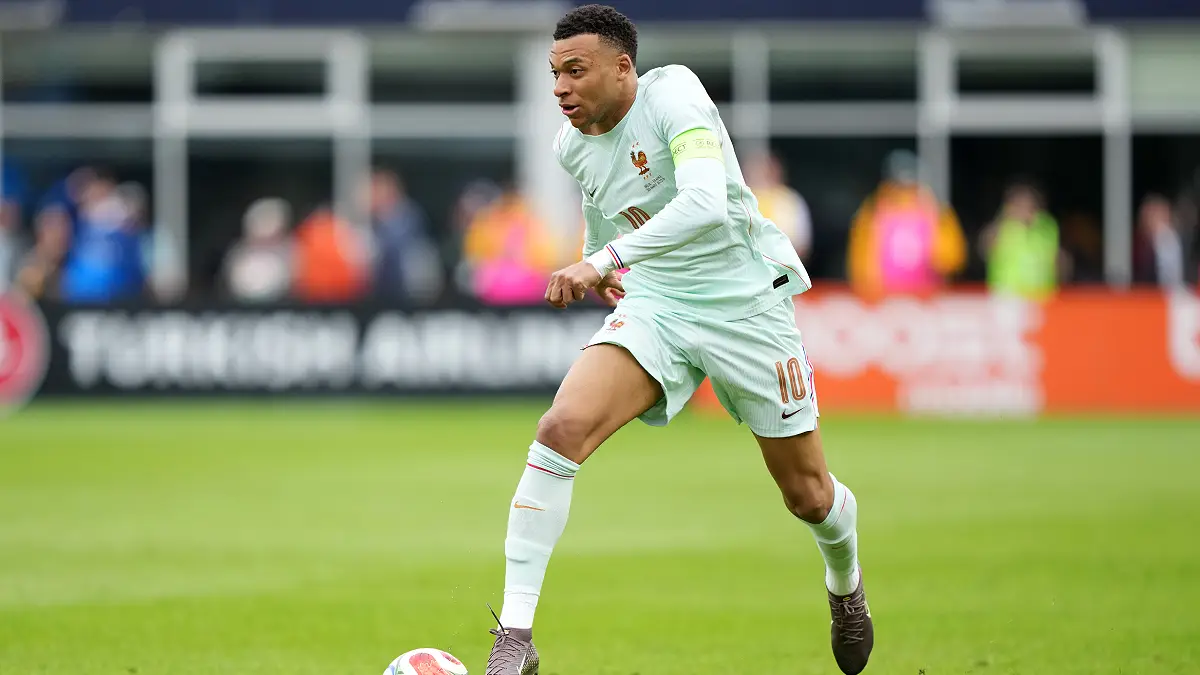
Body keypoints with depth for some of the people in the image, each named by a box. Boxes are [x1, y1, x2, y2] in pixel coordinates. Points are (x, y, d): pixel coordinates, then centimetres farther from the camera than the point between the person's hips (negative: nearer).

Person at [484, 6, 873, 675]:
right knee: (562, 426, -24)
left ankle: (846, 582, 46)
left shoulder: (674, 96, -20)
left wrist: (605, 259, -43)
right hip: (653, 305, 4)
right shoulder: (573, 144, 0)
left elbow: (706, 202, -37)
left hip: (746, 302, -4)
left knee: (809, 497, 7)